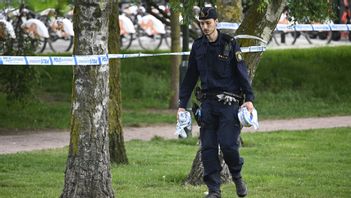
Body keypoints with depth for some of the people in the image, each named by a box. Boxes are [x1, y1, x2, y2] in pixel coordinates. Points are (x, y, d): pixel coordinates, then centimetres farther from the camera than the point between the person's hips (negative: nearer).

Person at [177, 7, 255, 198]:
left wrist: (249, 99, -12)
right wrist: (182, 104, 12)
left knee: (228, 144, -12)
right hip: (208, 103, 4)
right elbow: (190, 76, 15)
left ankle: (237, 176, 15)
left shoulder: (229, 44, -1)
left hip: (228, 102, -4)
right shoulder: (198, 46, 10)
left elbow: (242, 72, -3)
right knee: (208, 148, -1)